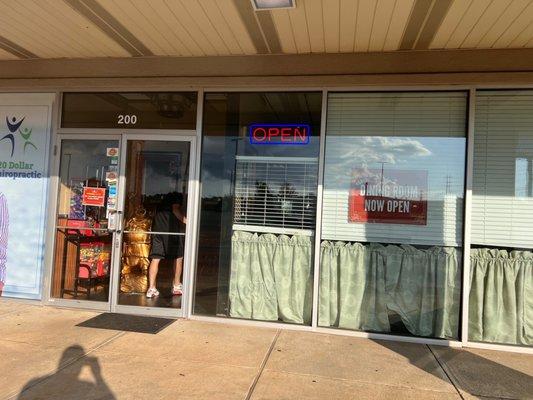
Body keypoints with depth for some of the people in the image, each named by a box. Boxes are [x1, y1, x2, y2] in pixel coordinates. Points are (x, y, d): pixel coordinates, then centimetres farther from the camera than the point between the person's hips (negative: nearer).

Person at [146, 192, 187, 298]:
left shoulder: (168, 196, 27)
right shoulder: (178, 196, 5)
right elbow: (175, 209, -8)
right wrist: (186, 221, -3)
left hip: (157, 227, 6)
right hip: (170, 228, -6)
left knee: (155, 258, 1)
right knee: (178, 257, 8)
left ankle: (151, 288, -4)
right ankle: (176, 286, 14)